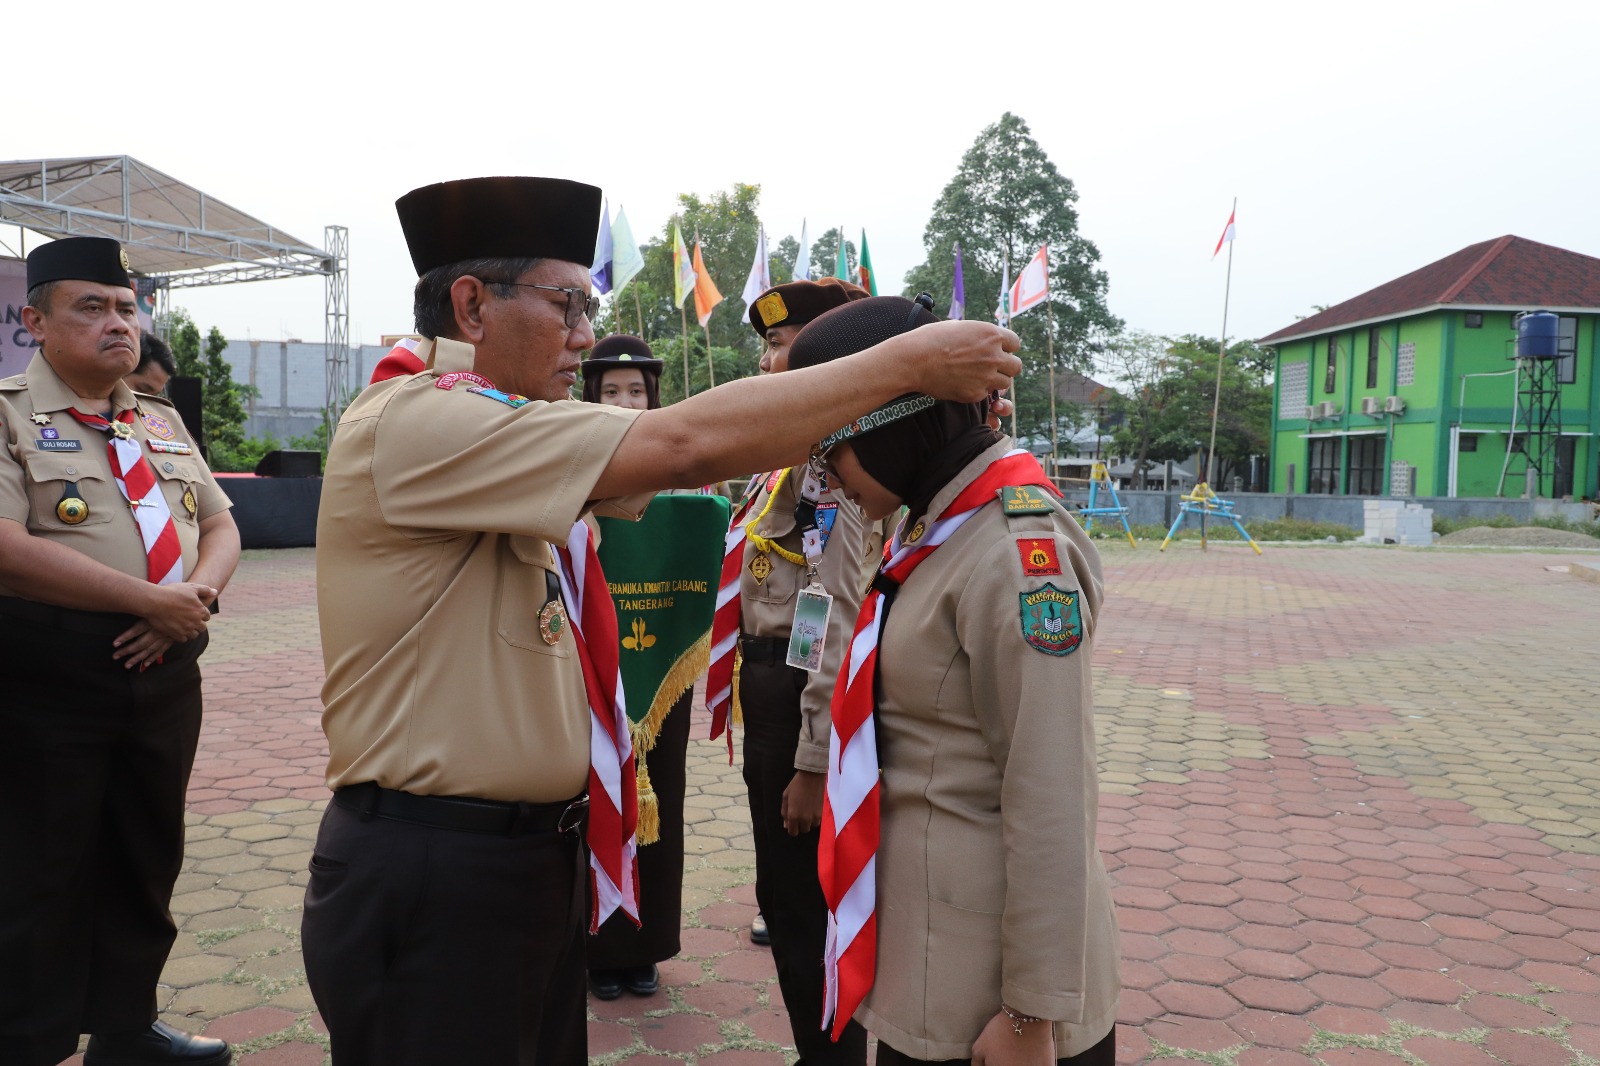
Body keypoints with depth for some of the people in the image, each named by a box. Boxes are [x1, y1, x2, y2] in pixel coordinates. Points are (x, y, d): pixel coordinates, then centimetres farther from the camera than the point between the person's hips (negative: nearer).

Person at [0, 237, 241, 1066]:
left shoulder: (162, 423, 14)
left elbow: (220, 525, 12)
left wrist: (196, 593, -10)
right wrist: (150, 600, -20)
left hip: (163, 671, 6)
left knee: (147, 864, 17)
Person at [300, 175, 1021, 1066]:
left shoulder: (513, 443, 11)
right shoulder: (406, 424, -20)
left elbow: (677, 470, 6)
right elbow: (686, 446, -26)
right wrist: (907, 363, -19)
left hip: (534, 854, 9)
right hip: (433, 879, -9)